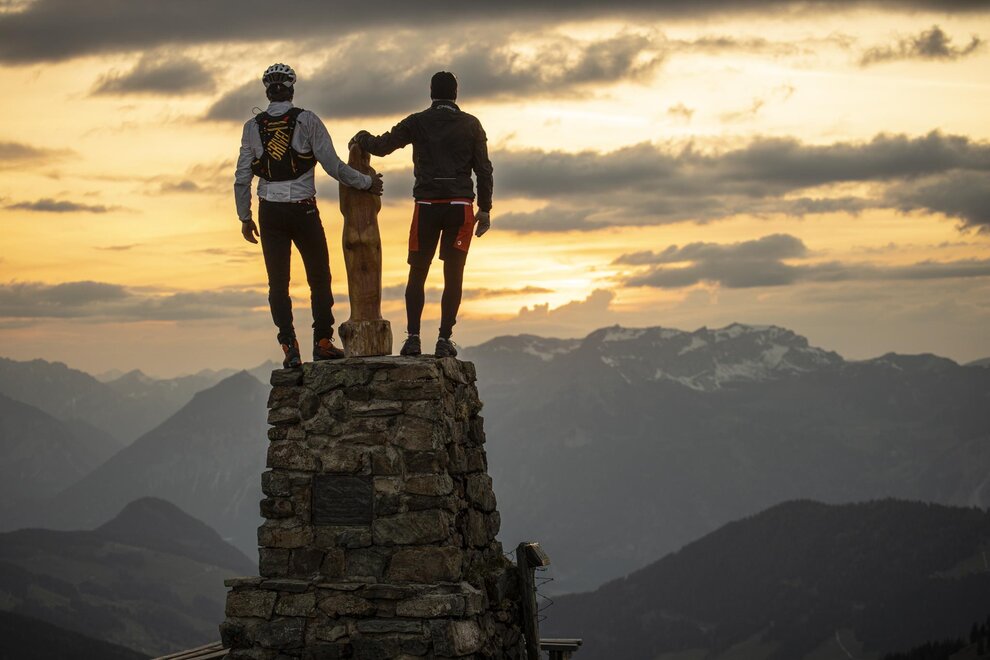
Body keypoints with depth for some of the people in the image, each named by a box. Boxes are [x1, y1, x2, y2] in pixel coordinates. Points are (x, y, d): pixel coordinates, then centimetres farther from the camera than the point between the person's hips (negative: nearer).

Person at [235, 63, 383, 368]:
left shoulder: (253, 126, 2)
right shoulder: (307, 120, -4)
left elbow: (242, 177, 2)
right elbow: (332, 165, -7)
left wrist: (245, 218, 12)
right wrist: (367, 182, 5)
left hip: (270, 212, 2)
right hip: (303, 209, -2)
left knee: (277, 282, 6)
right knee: (319, 277, 10)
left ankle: (289, 347, -1)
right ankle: (322, 342, 7)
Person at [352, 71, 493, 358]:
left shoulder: (417, 122, 4)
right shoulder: (470, 125, 6)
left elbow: (381, 146, 5)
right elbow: (483, 168, 3)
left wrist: (362, 138, 27)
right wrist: (485, 208, 8)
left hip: (426, 205, 0)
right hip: (460, 205, 0)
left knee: (417, 274, 7)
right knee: (453, 275, 2)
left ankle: (413, 337, -1)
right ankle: (444, 339, -4)